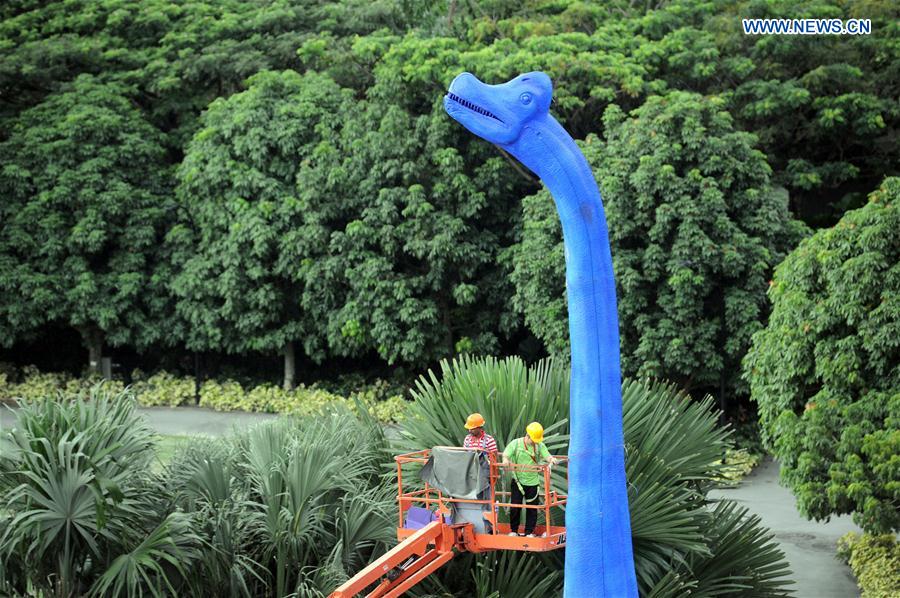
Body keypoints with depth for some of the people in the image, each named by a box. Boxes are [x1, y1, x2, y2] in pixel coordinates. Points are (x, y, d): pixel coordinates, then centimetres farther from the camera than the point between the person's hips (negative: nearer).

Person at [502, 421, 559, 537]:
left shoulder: (540, 445, 0)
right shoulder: (516, 443, -4)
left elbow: (546, 455, -10)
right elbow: (506, 454, -10)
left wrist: (551, 459, -34)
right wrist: (506, 460, -33)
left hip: (533, 481, 1)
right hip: (518, 480, -1)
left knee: (532, 508, 5)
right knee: (515, 506, 3)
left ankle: (529, 532, 17)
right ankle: (513, 530, 19)